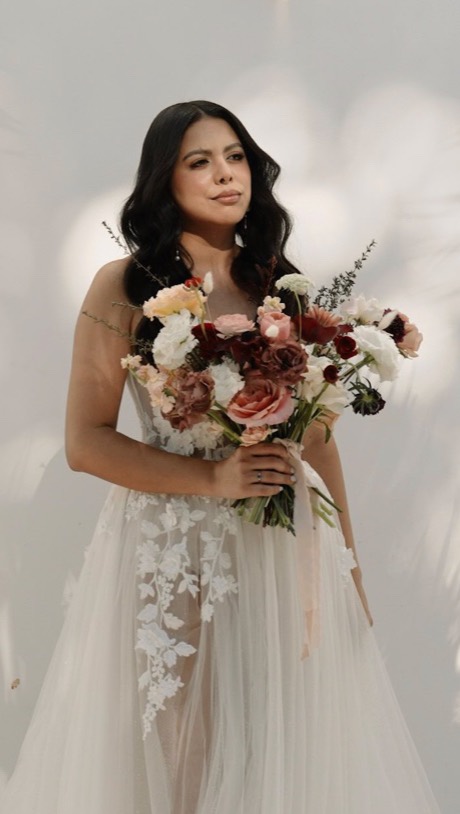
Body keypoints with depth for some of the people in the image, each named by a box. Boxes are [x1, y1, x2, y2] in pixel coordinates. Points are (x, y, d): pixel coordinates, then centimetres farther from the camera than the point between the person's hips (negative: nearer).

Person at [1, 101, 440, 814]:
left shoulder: (278, 285, 9)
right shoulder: (124, 287, -3)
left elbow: (317, 435, 10)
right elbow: (86, 441, -7)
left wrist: (348, 558, 8)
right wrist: (214, 477, -17)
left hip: (288, 545, 4)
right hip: (169, 553, -3)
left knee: (285, 745, 10)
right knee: (174, 750, 6)